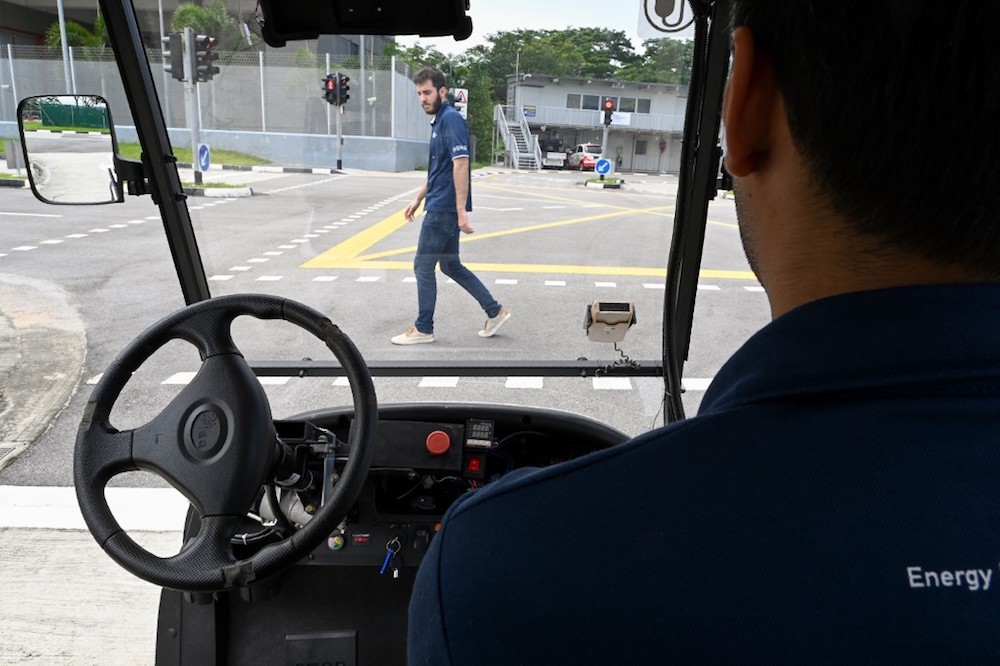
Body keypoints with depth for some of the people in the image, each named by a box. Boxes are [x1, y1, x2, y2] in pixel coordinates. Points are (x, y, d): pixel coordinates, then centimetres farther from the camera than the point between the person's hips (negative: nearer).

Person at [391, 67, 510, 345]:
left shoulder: (451, 119, -14)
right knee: (451, 265, 15)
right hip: (441, 207, 10)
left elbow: (461, 165, -23)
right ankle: (495, 311, 20)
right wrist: (418, 199, 25)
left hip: (444, 209, -10)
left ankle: (423, 328, 11)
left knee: (423, 266, -1)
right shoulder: (440, 121, 15)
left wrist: (461, 212, -26)